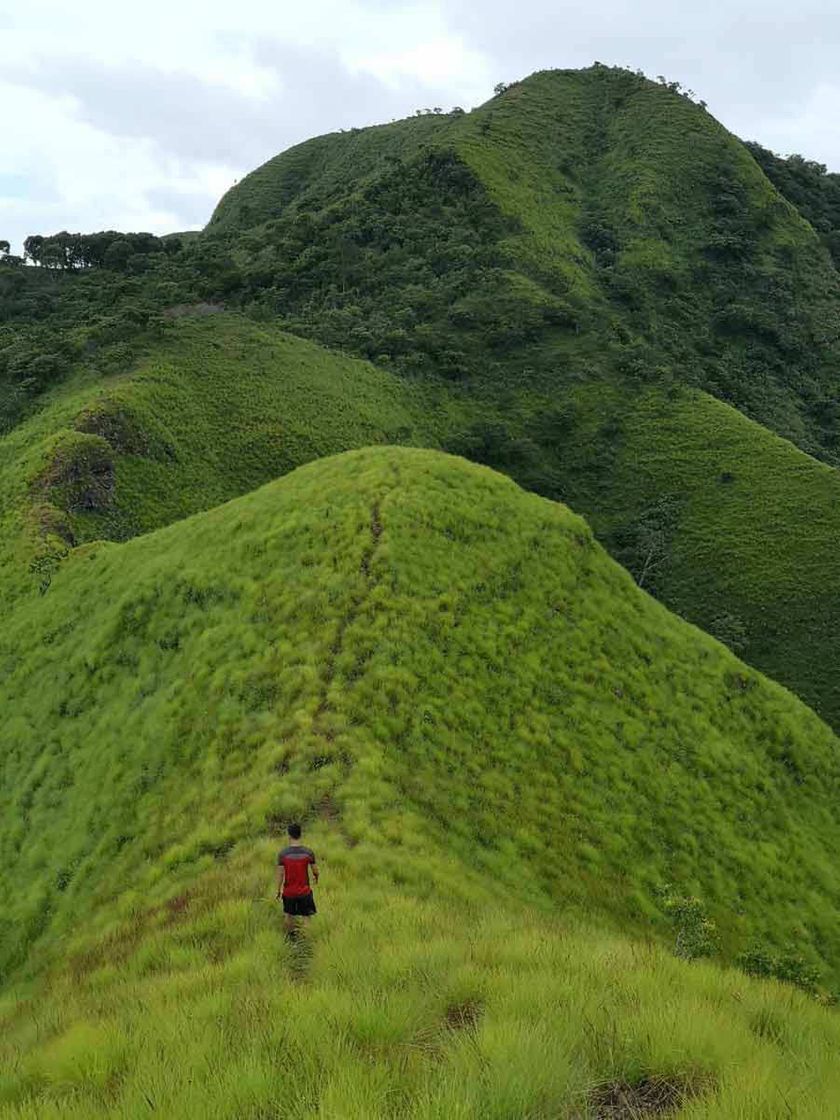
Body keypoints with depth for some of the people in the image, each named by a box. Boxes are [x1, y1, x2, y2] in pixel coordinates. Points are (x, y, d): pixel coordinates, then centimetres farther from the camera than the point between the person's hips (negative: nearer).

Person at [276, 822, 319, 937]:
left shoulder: (282, 854, -14)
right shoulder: (308, 852, -13)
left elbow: (280, 874, -10)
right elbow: (315, 870, -4)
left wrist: (278, 890, 3)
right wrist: (316, 877, 19)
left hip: (288, 892, 1)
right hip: (304, 891, -1)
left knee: (288, 914, 23)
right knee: (307, 916, 14)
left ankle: (289, 935, 39)